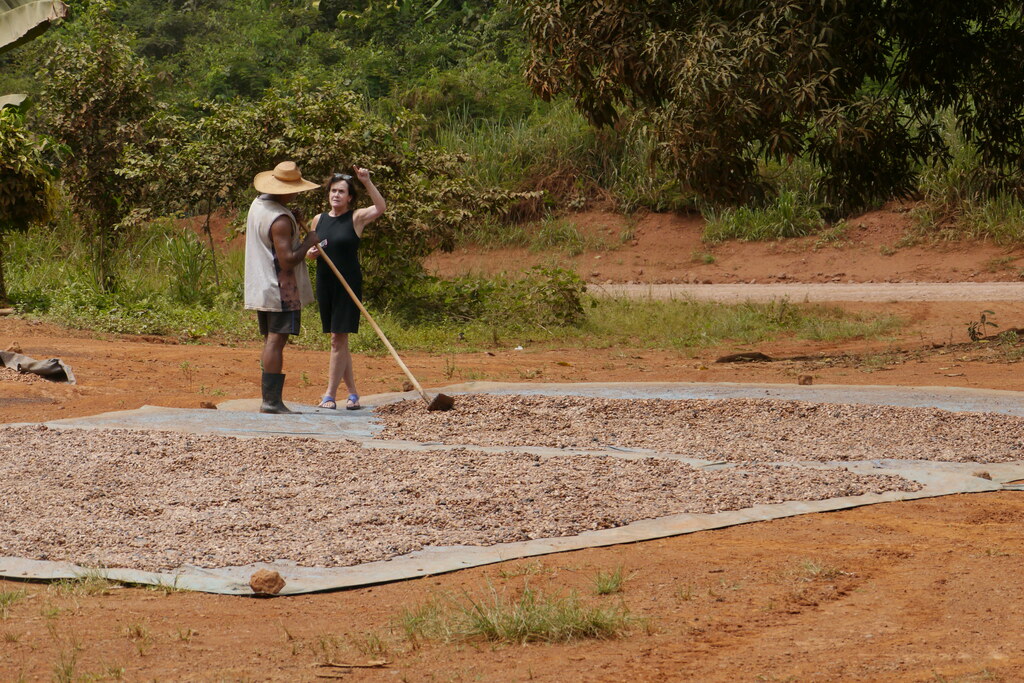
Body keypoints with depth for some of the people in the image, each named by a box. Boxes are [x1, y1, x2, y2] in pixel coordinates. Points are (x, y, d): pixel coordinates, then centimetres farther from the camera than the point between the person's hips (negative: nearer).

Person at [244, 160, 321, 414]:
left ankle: (271, 399, 14)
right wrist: (308, 242, -9)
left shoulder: (257, 205, 11)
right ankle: (270, 400, -11)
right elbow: (288, 260, -23)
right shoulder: (281, 219, -19)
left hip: (259, 287, 10)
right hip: (280, 289, -10)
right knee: (276, 341, -9)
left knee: (271, 341, 12)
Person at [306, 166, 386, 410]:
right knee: (338, 341, 9)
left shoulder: (356, 218, -3)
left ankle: (330, 395, -5)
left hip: (348, 285, -5)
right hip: (325, 284, 5)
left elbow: (381, 207, -20)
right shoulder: (319, 220, 11)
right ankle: (352, 392, 17)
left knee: (338, 339, -8)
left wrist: (367, 181, -26)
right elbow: (310, 249, 20)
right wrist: (311, 252, -3)